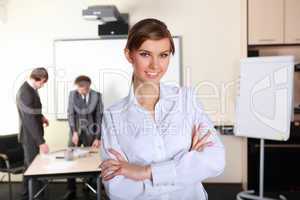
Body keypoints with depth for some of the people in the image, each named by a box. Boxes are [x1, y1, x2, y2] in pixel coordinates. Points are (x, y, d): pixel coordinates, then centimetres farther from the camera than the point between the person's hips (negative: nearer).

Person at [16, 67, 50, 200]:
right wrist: (41, 142, -29)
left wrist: (41, 116, 4)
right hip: (30, 136, -10)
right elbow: (30, 120, -29)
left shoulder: (31, 89, 4)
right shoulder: (26, 93, -26)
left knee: (30, 166, 20)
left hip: (33, 135, 10)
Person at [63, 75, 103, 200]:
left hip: (90, 132, -1)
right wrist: (74, 132, -17)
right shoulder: (73, 94, -7)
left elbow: (99, 117, -6)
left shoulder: (96, 96, -9)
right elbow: (70, 114, -6)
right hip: (75, 131, 1)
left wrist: (98, 138, -8)